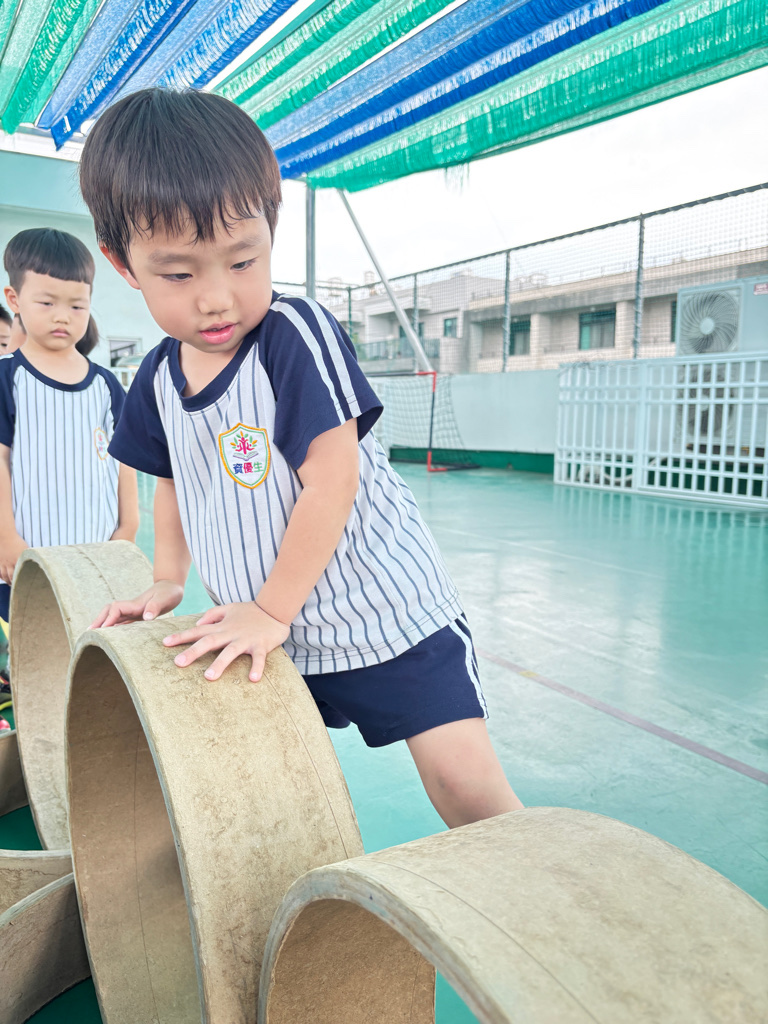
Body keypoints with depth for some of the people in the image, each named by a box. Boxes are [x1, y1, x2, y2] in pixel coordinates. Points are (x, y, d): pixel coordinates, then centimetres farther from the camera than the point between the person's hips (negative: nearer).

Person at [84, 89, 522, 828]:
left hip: (382, 609, -6)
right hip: (269, 635, 7)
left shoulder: (298, 337, -18)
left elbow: (330, 484, -21)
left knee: (464, 779, -8)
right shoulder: (158, 378, 2)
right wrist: (167, 580, 11)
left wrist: (272, 610, -17)